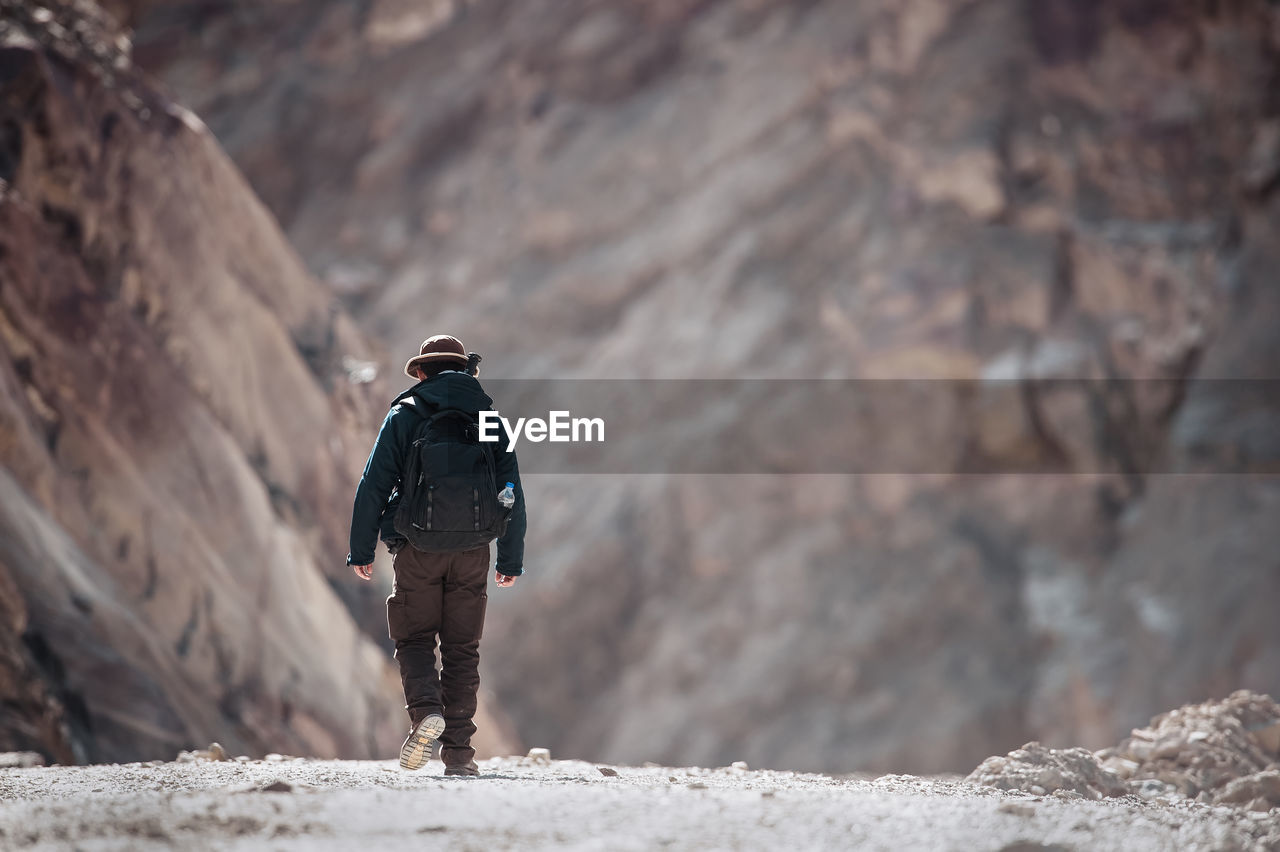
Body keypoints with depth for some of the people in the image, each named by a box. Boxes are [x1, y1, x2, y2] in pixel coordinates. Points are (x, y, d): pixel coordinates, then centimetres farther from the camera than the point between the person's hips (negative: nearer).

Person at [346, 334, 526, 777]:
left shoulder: (404, 415, 2)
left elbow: (374, 485, -3)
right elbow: (512, 492, 10)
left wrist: (361, 550, 3)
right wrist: (511, 559, 15)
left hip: (418, 547, -2)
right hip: (472, 550, 2)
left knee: (414, 639, 8)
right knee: (462, 648, 8)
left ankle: (425, 711, -19)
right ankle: (458, 751, 4)